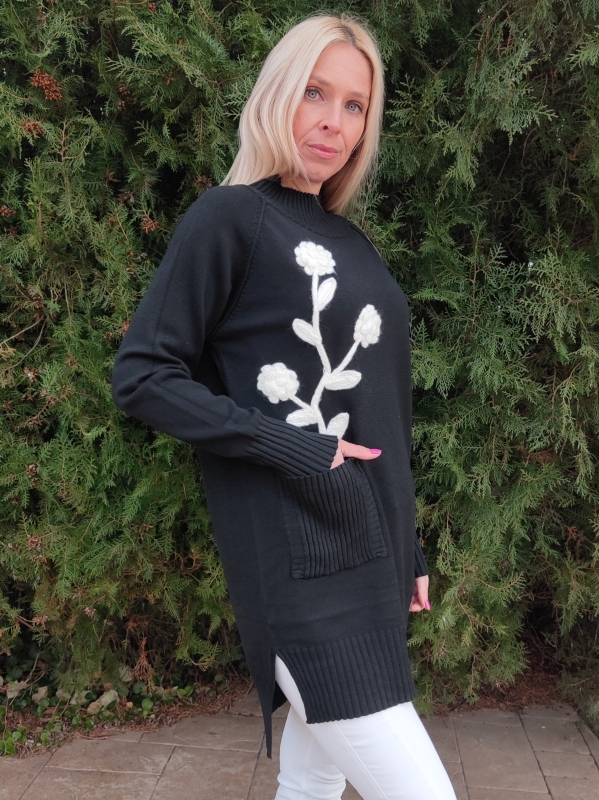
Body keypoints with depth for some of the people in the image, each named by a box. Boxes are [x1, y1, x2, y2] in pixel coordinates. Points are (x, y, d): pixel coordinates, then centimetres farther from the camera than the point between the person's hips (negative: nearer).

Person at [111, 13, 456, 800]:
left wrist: (407, 546, 18)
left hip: (370, 539, 8)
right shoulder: (228, 217, -6)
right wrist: (290, 450, -17)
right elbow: (141, 374, -10)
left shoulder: (349, 240, 16)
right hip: (299, 552, -7)